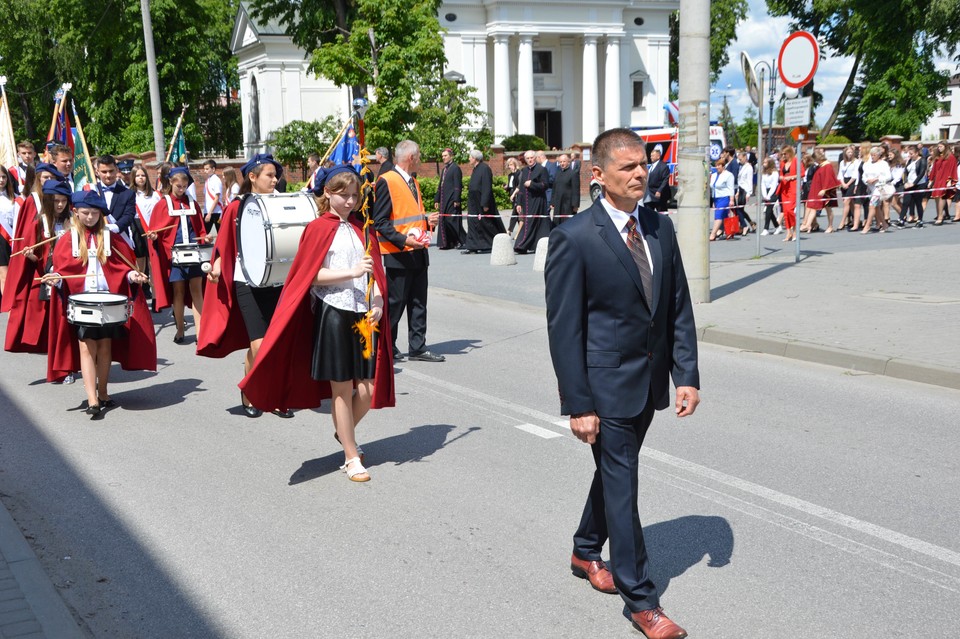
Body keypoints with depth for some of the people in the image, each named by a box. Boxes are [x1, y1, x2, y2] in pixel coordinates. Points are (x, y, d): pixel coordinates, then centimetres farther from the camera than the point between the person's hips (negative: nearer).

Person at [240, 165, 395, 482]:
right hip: (333, 314, -5)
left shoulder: (362, 229, 13)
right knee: (342, 389, 2)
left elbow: (375, 272, 12)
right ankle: (351, 457, 15)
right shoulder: (318, 229, -2)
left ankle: (345, 431, 34)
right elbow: (311, 274, -10)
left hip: (364, 315, 5)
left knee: (369, 389, 3)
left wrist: (378, 303, -4)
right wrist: (352, 272, -18)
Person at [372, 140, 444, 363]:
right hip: (399, 254, -8)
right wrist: (403, 240, -23)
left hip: (418, 252, 9)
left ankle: (417, 348, 17)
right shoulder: (387, 181, -11)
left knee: (418, 302, 10)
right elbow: (380, 221, -14)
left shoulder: (413, 181, 18)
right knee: (395, 302, 0)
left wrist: (427, 221, 7)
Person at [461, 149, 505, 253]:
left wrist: (485, 204, -22)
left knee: (486, 224, 0)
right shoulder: (476, 169, 11)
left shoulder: (484, 169, -16)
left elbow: (487, 188, -20)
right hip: (474, 203, 9)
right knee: (474, 223, 6)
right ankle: (472, 246, 8)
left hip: (481, 202, -9)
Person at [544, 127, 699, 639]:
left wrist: (687, 375, -1)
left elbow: (679, 309, 6)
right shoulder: (573, 238, -15)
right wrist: (578, 405, -16)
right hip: (606, 385, -6)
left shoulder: (661, 228, 3)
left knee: (616, 469, 21)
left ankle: (586, 553, 44)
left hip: (650, 381, 7)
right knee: (622, 485, 1)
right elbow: (563, 328, -15)